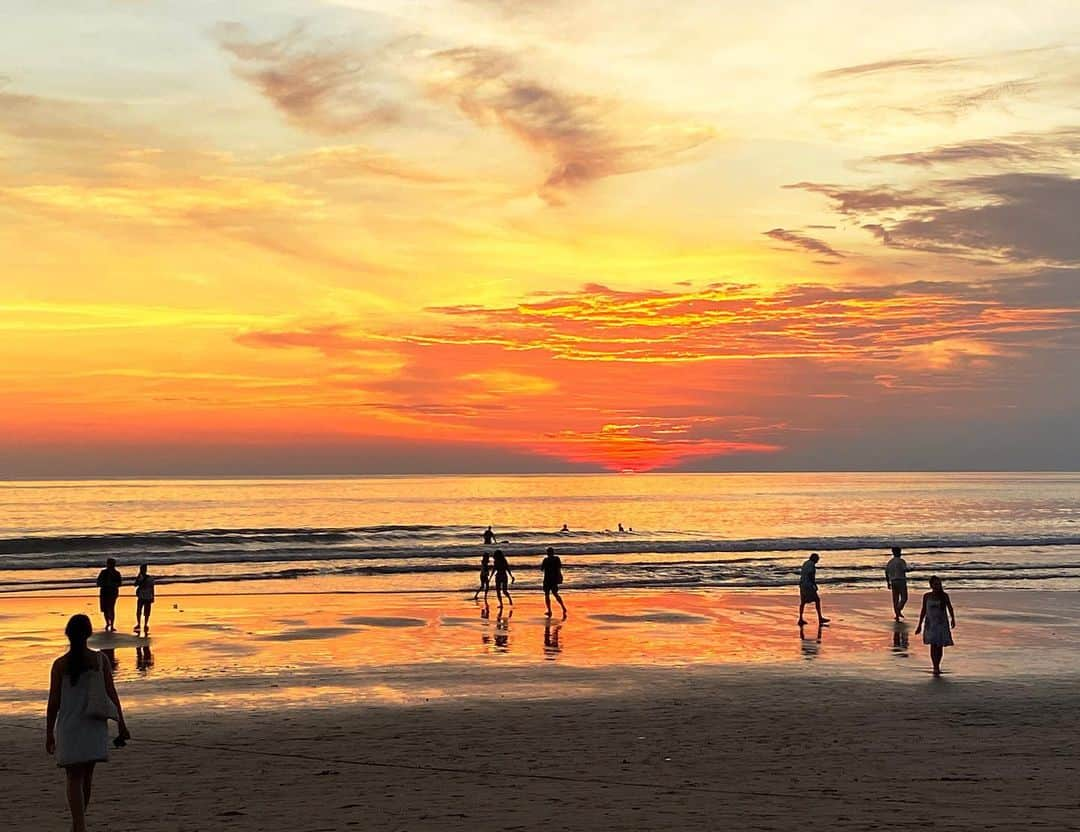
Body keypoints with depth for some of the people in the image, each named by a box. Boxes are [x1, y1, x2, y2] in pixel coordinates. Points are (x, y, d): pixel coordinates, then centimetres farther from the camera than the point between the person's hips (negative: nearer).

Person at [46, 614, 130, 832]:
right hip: (94, 726, 2)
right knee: (87, 776, 17)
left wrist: (49, 733, 4)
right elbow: (112, 694, -2)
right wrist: (121, 724, 5)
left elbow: (54, 701, -5)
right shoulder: (100, 660, -4)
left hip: (69, 728, -2)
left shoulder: (60, 664, -7)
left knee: (74, 778, 1)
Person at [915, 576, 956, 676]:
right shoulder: (927, 596, 1)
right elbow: (923, 611, 8)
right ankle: (936, 668, -9)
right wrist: (920, 625, 10)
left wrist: (953, 619, -5)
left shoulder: (944, 596, -1)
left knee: (940, 646, 5)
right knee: (933, 645, -11)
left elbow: (950, 608, 7)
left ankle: (937, 666, 23)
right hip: (931, 624, 0)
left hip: (942, 623, 0)